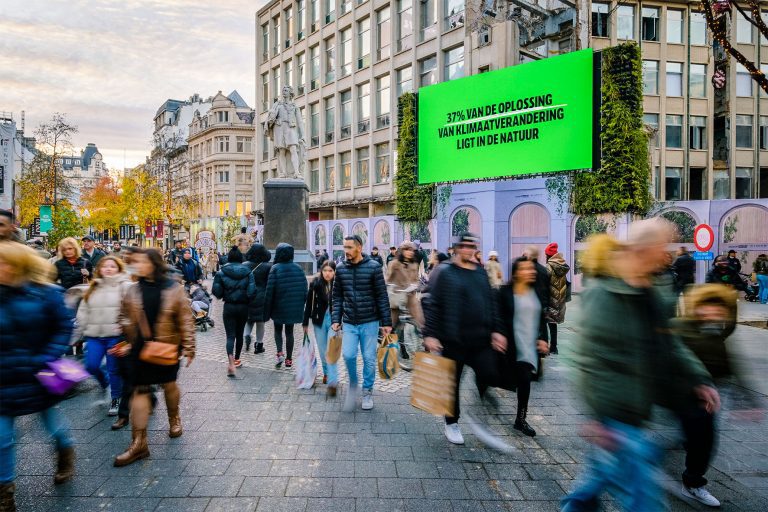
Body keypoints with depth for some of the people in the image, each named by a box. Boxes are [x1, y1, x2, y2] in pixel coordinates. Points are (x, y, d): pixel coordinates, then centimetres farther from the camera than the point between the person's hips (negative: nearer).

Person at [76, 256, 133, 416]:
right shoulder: (93, 287, 13)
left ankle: (116, 399, 22)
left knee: (114, 369, 3)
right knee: (91, 366, 2)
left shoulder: (124, 285, -5)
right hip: (94, 335, 5)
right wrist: (84, 329, 8)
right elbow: (83, 310, 16)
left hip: (115, 335, -5)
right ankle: (104, 380, 37)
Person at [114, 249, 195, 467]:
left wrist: (188, 347, -9)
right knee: (140, 390, 2)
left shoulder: (173, 288, -9)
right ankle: (139, 443, 10)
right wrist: (129, 342, 4)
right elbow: (125, 317, 9)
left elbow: (185, 319, -7)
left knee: (169, 385, 16)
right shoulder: (133, 290, -1)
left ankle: (174, 419, 43)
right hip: (142, 348, 2)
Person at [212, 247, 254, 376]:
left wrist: (224, 295, 12)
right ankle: (237, 359, 31)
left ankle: (231, 361, -22)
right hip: (243, 306, 1)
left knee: (230, 335, -2)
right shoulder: (247, 272, -5)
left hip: (229, 307, -1)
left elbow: (216, 291, -8)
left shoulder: (222, 272, -5)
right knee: (239, 334, 17)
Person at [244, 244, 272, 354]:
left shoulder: (244, 266, -2)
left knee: (249, 319, 19)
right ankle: (259, 345, 15)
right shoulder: (268, 267, -9)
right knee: (260, 322, 9)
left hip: (247, 298, 2)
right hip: (261, 299, -2)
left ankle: (247, 335, -6)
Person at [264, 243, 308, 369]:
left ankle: (280, 352, -2)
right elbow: (304, 288, 3)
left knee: (278, 330, 16)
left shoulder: (275, 269, -11)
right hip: (294, 307, 3)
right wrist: (301, 305, 13)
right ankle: (288, 359, 16)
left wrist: (266, 311, -5)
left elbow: (269, 290, -12)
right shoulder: (298, 268, 0)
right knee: (289, 332, 13)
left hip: (279, 307, -3)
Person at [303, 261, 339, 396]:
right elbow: (309, 304, 0)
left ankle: (332, 382, -6)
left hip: (334, 321, -2)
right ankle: (326, 373, 36)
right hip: (319, 321, 2)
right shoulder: (316, 284, -6)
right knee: (322, 351, 13)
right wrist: (305, 323, 1)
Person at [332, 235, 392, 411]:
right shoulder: (340, 269, 2)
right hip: (349, 322, 2)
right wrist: (335, 319, 1)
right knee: (348, 355, -9)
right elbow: (337, 297, 8)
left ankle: (367, 392, 26)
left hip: (370, 322, -2)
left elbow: (382, 296, -5)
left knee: (369, 359, 5)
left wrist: (386, 322, -6)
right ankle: (353, 385, 18)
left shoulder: (373, 267, -8)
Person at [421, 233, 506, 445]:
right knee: (453, 382, 10)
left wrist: (496, 330, 10)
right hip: (453, 339, -4)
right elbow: (433, 305, -10)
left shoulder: (481, 272, 11)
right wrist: (430, 334, -15)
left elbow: (491, 304, 15)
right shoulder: (444, 272, -6)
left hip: (480, 339, 5)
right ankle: (452, 423, 29)